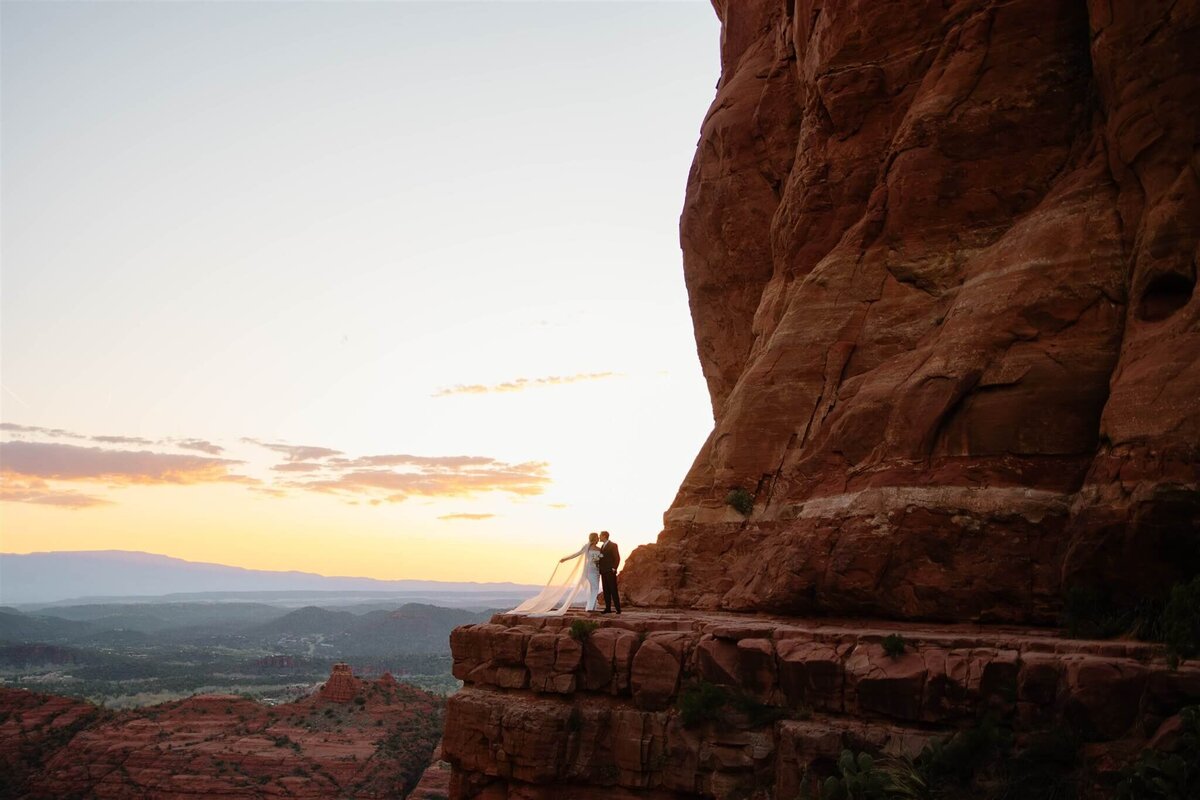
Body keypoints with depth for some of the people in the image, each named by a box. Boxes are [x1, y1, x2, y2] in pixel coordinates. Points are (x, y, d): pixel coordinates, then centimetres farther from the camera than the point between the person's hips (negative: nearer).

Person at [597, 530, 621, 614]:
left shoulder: (613, 545, -6)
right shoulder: (602, 546, 18)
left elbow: (617, 558, -10)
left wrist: (614, 569, -14)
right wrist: (600, 569, 6)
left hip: (610, 572, -7)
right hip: (603, 572, 7)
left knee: (613, 591, -7)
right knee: (606, 591, 5)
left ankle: (618, 608, -5)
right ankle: (608, 608, 6)